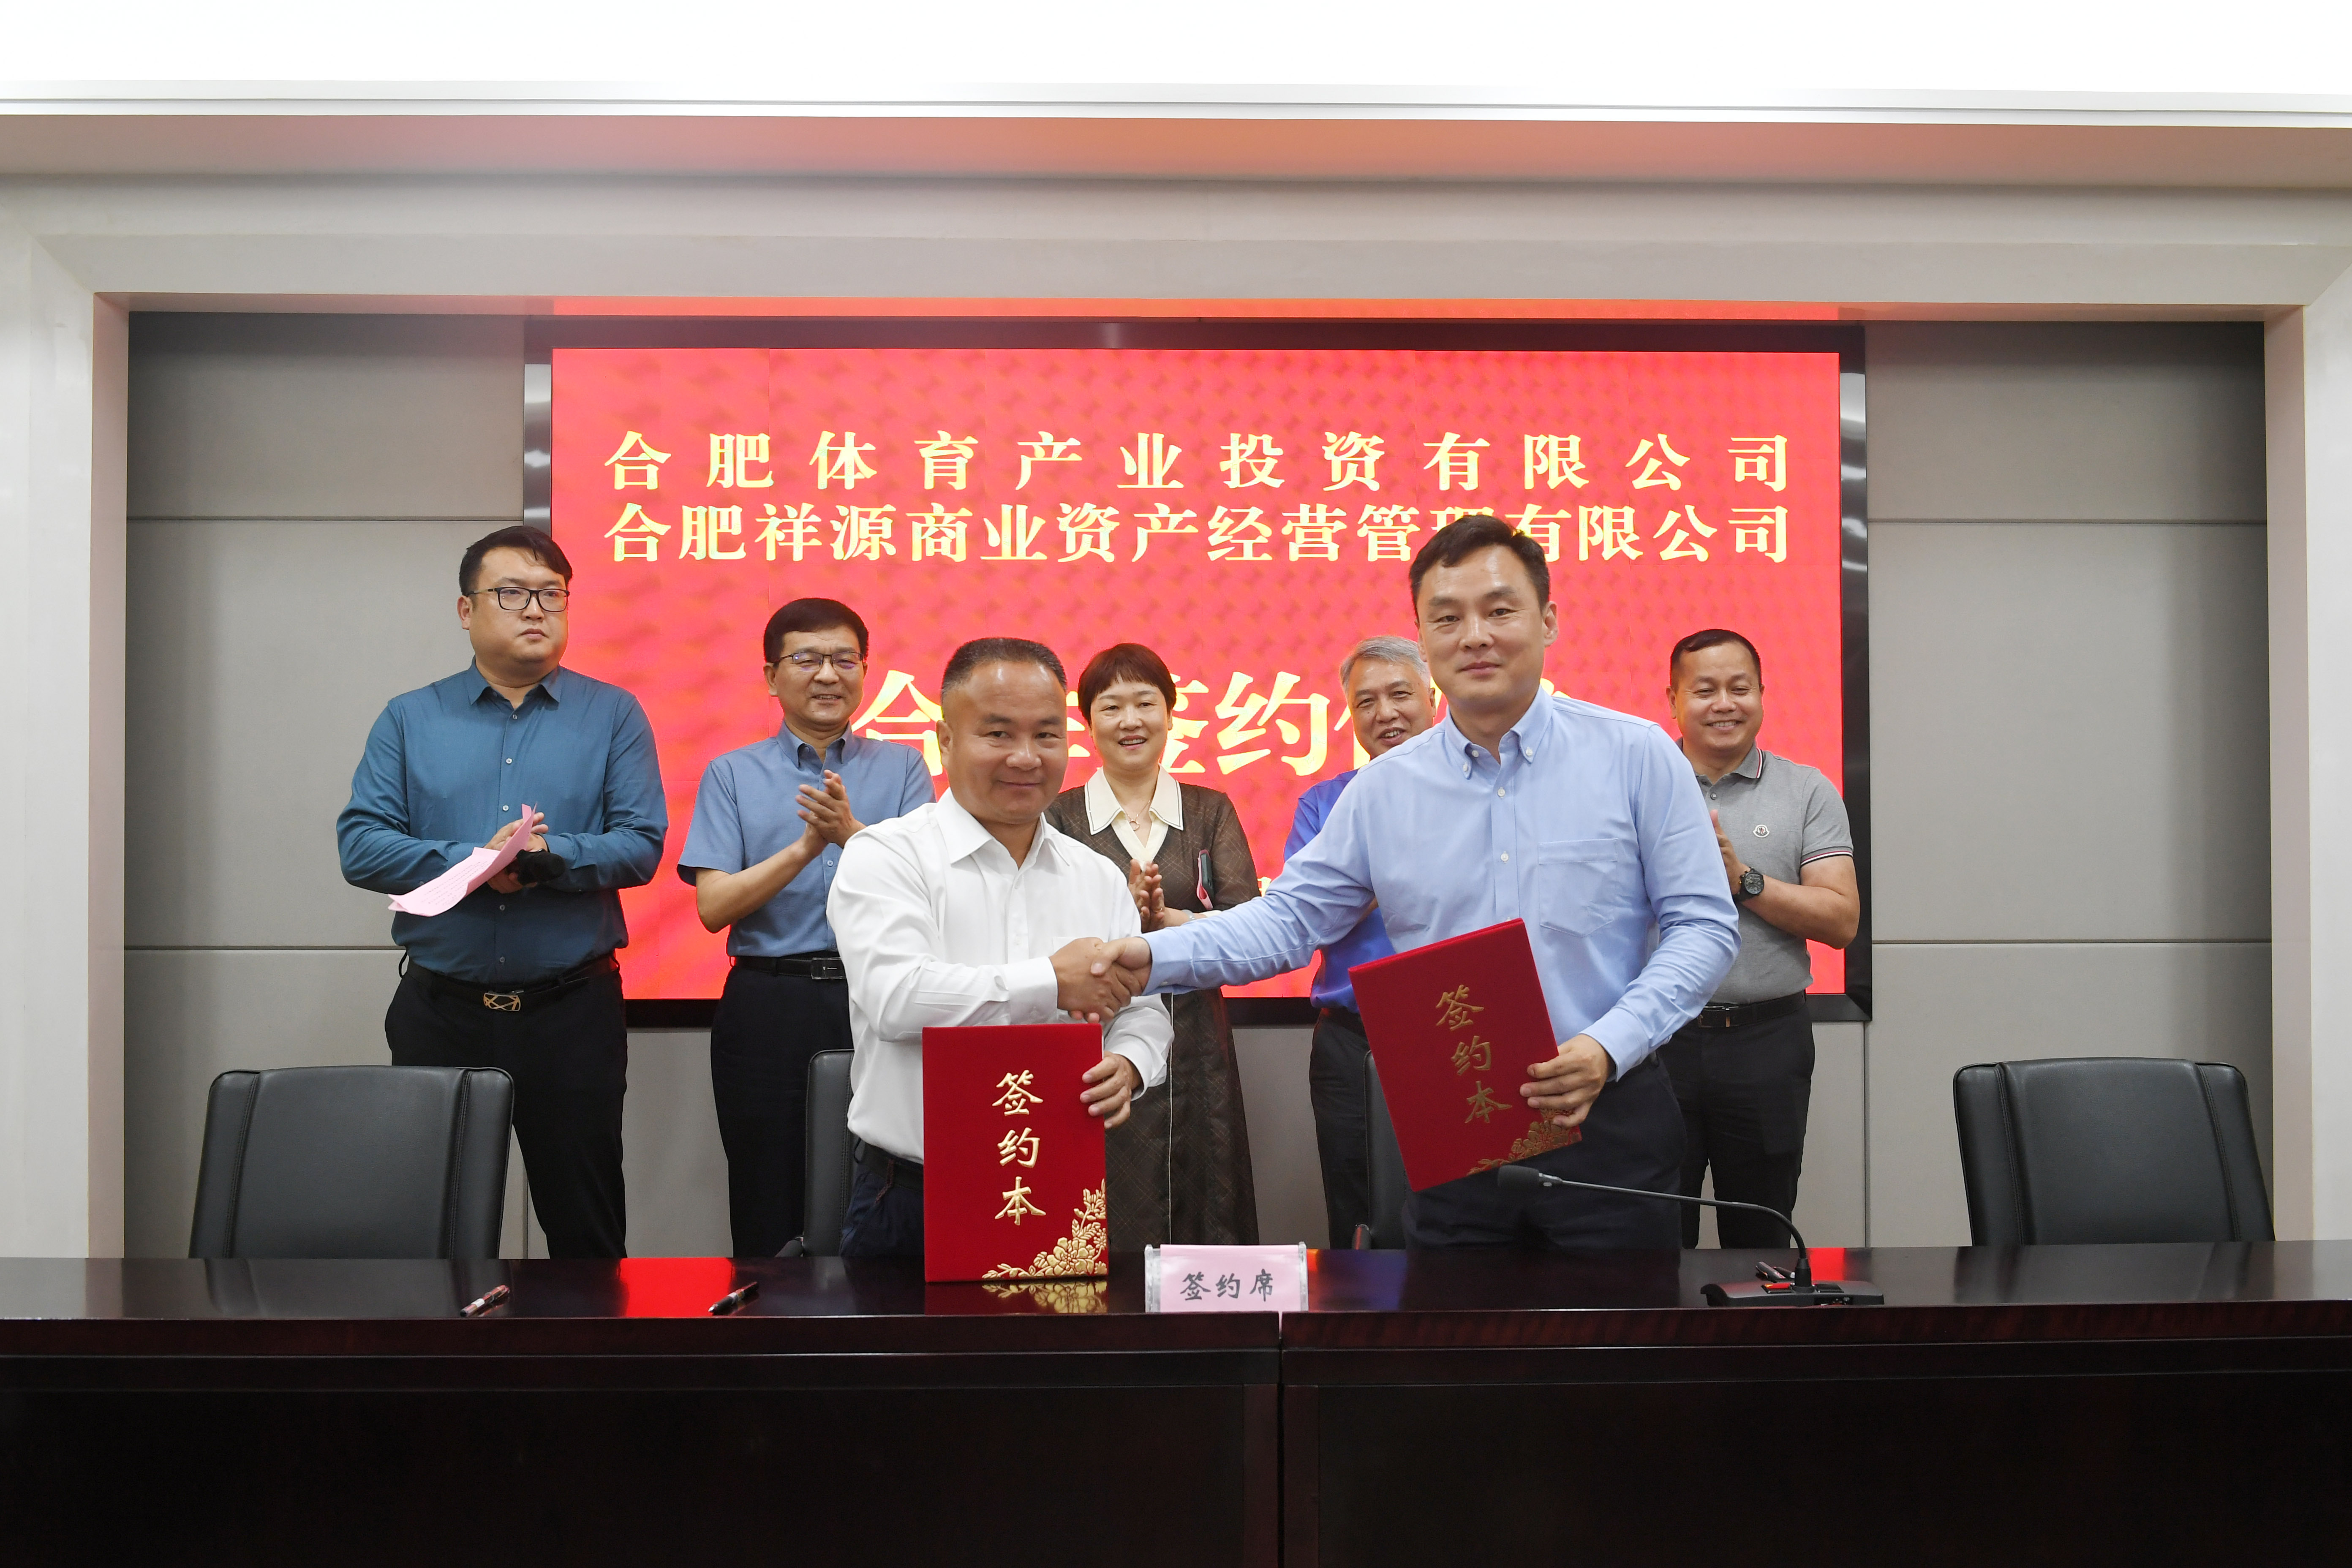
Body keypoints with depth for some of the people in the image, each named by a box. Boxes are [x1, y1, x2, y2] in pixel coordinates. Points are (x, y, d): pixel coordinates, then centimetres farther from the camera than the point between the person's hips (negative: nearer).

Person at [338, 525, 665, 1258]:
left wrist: (550, 856, -21)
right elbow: (361, 845, -3)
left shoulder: (614, 716, 5)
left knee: (585, 1224, 6)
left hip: (573, 1010, -1)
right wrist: (474, 863, -16)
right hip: (440, 1008, 1)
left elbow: (641, 845, -4)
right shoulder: (409, 720, 8)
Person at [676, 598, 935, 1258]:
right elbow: (714, 906, -3)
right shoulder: (731, 775, 8)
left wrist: (851, 833, -21)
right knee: (768, 1213, 5)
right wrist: (805, 848, -14)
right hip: (767, 1006, 0)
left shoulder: (903, 768, 9)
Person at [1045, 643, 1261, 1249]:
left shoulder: (1211, 811, 9)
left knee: (1205, 1219, 4)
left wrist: (1169, 920, -18)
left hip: (1195, 1046, 2)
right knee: (1108, 1235, -2)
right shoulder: (1059, 817, 4)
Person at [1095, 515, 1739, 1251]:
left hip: (1607, 1124, -2)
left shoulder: (1636, 756, -2)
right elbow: (1292, 917, 8)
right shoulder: (1383, 791, 6)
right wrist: (1155, 957, -7)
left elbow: (1703, 926, -2)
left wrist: (1608, 1046, -15)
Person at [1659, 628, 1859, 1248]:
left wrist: (1743, 880, -11)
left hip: (1768, 1040, 1)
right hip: (1657, 1034, 0)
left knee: (1761, 1238, 11)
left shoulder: (1807, 792, 6)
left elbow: (1841, 921, -3)